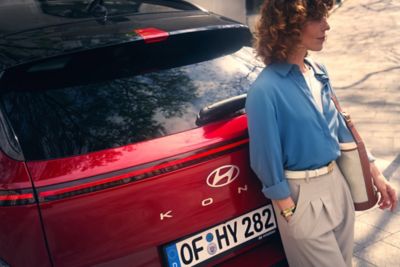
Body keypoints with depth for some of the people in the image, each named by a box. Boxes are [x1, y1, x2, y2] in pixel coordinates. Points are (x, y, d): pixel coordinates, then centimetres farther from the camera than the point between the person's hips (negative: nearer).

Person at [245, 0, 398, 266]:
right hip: (302, 195, -7)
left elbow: (339, 127, 11)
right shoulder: (266, 90, -22)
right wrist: (290, 214, -11)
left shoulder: (319, 72, 1)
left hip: (337, 182, 7)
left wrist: (375, 173, 11)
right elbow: (267, 159, -16)